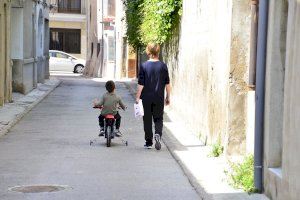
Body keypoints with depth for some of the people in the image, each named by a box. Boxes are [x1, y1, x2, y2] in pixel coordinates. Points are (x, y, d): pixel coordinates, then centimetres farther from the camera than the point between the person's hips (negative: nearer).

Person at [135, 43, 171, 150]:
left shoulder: (144, 66, -7)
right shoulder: (163, 66, -2)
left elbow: (141, 84, -7)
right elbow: (167, 83, 3)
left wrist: (137, 97, 0)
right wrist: (168, 97, 13)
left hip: (147, 98, -1)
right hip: (159, 97, 1)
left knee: (147, 120, 9)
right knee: (158, 118, 10)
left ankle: (149, 142, 13)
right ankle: (158, 134, -17)